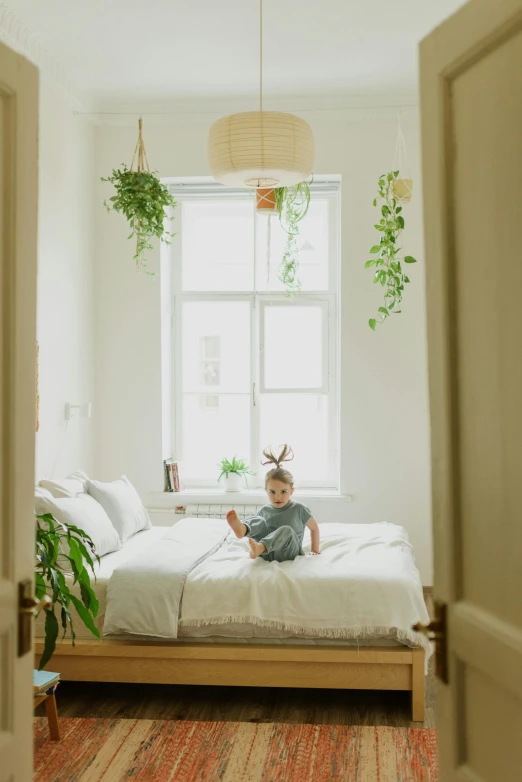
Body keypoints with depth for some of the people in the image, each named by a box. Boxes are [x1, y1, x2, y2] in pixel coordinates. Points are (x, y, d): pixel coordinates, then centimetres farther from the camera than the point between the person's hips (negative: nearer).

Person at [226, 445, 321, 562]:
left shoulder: (298, 509, 0)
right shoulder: (265, 510, 10)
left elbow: (314, 528, 11)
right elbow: (257, 526, 23)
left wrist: (315, 551, 10)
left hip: (289, 553, -3)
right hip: (268, 554, 3)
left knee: (286, 530, -33)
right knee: (258, 521, -20)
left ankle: (260, 548, -62)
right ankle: (242, 529, -59)